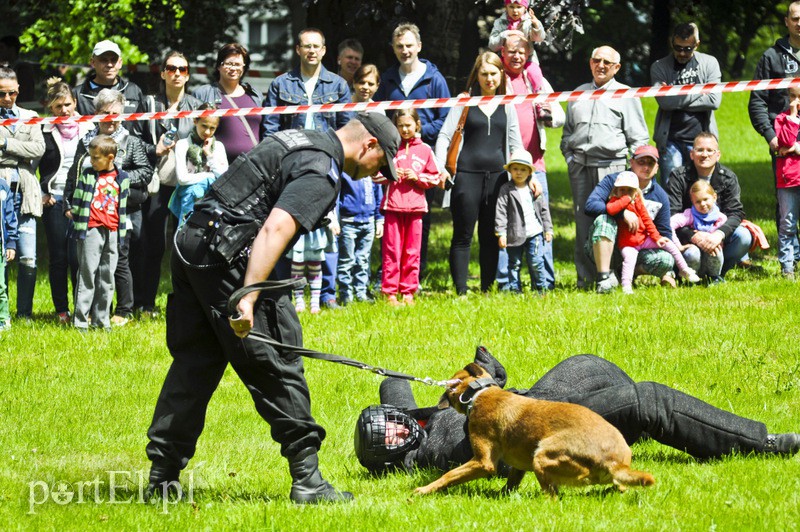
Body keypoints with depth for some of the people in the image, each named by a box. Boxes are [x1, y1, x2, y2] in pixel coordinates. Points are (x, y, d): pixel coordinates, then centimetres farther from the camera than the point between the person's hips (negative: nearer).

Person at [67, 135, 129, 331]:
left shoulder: (121, 178, 9)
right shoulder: (87, 175, 4)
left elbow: (122, 207, 15)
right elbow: (77, 198, 8)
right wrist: (73, 212, 1)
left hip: (111, 232, 3)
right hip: (91, 230, -3)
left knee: (107, 277, 6)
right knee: (87, 274, -6)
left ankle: (101, 319, 13)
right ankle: (80, 320, -5)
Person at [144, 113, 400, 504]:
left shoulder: (298, 140, 22)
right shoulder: (321, 170, -10)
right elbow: (275, 229, -23)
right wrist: (248, 298, -29)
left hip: (190, 241, 10)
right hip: (227, 256, -10)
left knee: (193, 365, 13)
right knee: (277, 367, -3)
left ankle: (162, 479, 13)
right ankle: (307, 480, 1)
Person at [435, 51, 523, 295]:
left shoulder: (506, 107, 12)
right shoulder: (465, 103, 4)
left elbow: (515, 145, 14)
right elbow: (444, 136, 0)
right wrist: (441, 168, -13)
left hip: (497, 176, 3)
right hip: (467, 175, -3)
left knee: (491, 237, 7)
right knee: (463, 236, -2)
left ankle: (487, 289, 14)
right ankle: (461, 291, -1)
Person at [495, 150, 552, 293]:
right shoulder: (506, 190, -4)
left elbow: (544, 210, 12)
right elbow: (500, 212, -7)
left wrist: (548, 229, 10)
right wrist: (501, 233, -13)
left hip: (534, 233, 1)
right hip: (515, 235, -1)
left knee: (535, 262, -3)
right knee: (514, 263, 5)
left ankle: (540, 288, 11)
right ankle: (515, 289, 13)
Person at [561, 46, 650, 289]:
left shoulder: (626, 95, 8)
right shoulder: (578, 94, 20)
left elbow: (638, 138, 6)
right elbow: (567, 132, 27)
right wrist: (569, 158, 12)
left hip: (611, 166, -4)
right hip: (580, 167, 4)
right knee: (583, 221, 0)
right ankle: (585, 276, 3)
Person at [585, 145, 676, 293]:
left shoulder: (660, 196, 5)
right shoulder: (613, 181, -5)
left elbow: (664, 233, 10)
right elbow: (590, 206, -21)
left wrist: (667, 273, 2)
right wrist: (622, 212, -31)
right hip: (604, 249, -3)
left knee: (666, 259, -26)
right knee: (603, 220, -34)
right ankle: (604, 277, -31)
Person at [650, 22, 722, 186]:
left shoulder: (709, 63, 7)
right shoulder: (659, 67, 5)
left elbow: (714, 100, -6)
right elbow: (664, 101, -12)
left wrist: (677, 100, -7)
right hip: (670, 141, -1)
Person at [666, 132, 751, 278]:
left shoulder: (728, 178, 0)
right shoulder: (678, 177, -7)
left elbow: (736, 212, -11)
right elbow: (671, 215, -16)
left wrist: (719, 234, -33)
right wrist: (693, 236, -34)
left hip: (716, 236, 3)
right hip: (688, 237, -3)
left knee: (743, 237, -25)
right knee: (692, 255, -36)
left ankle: (717, 273, -2)